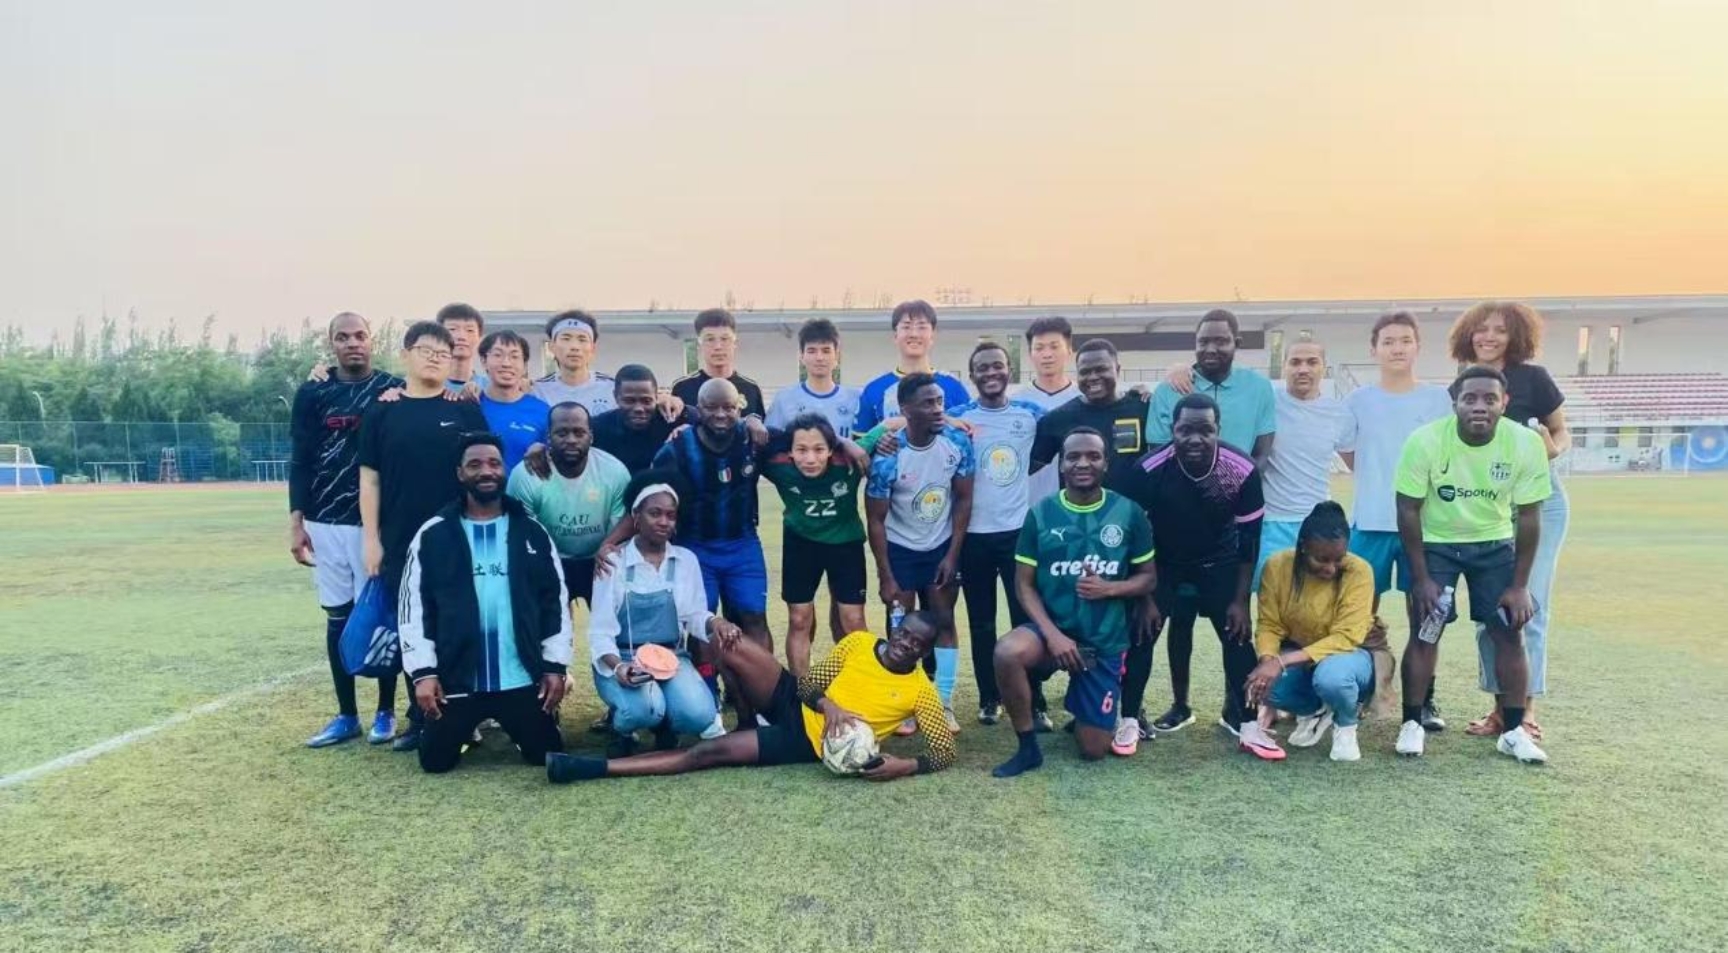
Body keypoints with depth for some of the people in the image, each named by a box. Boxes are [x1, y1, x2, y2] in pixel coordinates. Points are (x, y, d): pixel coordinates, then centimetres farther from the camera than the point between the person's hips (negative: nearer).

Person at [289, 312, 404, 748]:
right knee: (338, 617, 8)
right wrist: (296, 521, 1)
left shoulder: (394, 389, 0)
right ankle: (346, 715, 17)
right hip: (325, 523, 2)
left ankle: (386, 712, 14)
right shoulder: (312, 393, 6)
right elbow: (300, 461, 6)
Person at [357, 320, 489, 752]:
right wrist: (371, 538, 0)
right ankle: (420, 719, 20)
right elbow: (370, 478, 6)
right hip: (401, 543, 1)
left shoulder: (466, 411, 3)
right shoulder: (381, 412, 6)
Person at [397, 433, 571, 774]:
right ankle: (466, 728, 34)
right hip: (456, 678, 0)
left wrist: (555, 666, 0)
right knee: (435, 760, 1)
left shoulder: (532, 532, 3)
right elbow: (413, 607, -1)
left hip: (522, 678, 1)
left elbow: (556, 602, 5)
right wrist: (423, 672, -7)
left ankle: (516, 726, 35)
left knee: (546, 755, 2)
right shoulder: (433, 535, -1)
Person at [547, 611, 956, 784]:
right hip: (793, 703, 4)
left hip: (811, 743, -3)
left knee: (712, 751, -21)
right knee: (732, 646, -24)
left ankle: (595, 768, -20)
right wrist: (828, 705, -19)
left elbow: (945, 750, -7)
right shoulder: (858, 643, 4)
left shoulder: (920, 690, -4)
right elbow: (807, 682, 3)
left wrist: (906, 766, -26)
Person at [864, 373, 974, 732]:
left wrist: (952, 555, -7)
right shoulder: (887, 457, -25)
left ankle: (944, 704, 15)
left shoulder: (958, 444, -16)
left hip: (942, 546, 3)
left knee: (944, 622, 6)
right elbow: (876, 520, -16)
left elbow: (963, 500, -5)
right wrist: (886, 577, -15)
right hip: (899, 549, -3)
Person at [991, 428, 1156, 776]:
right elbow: (1024, 585, -4)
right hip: (1052, 629, 0)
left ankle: (1081, 706, 39)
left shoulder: (1129, 513, -4)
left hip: (1105, 641, 1)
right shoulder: (1040, 514, -5)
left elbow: (1148, 578, 3)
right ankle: (1028, 747, -11)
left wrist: (1109, 587, -18)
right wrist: (1053, 635, -19)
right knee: (1007, 653, -36)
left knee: (1093, 750, 1)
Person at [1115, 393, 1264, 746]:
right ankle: (1130, 717, 6)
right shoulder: (1149, 469, -30)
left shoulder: (1242, 471, -25)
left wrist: (1240, 599, -9)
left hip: (1220, 561, 1)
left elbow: (1249, 539, -12)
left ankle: (1241, 716, 14)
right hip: (1166, 561, -1)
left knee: (1237, 633, -3)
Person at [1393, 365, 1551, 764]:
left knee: (1508, 633, -1)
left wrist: (1520, 585, -8)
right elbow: (1408, 511, -16)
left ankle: (1514, 730, 11)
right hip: (1435, 544, -2)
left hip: (1495, 545, 2)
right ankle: (1412, 724, 7)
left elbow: (1528, 516, -10)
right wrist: (1421, 578, -14)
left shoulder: (1526, 444, -20)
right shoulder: (1425, 441, -25)